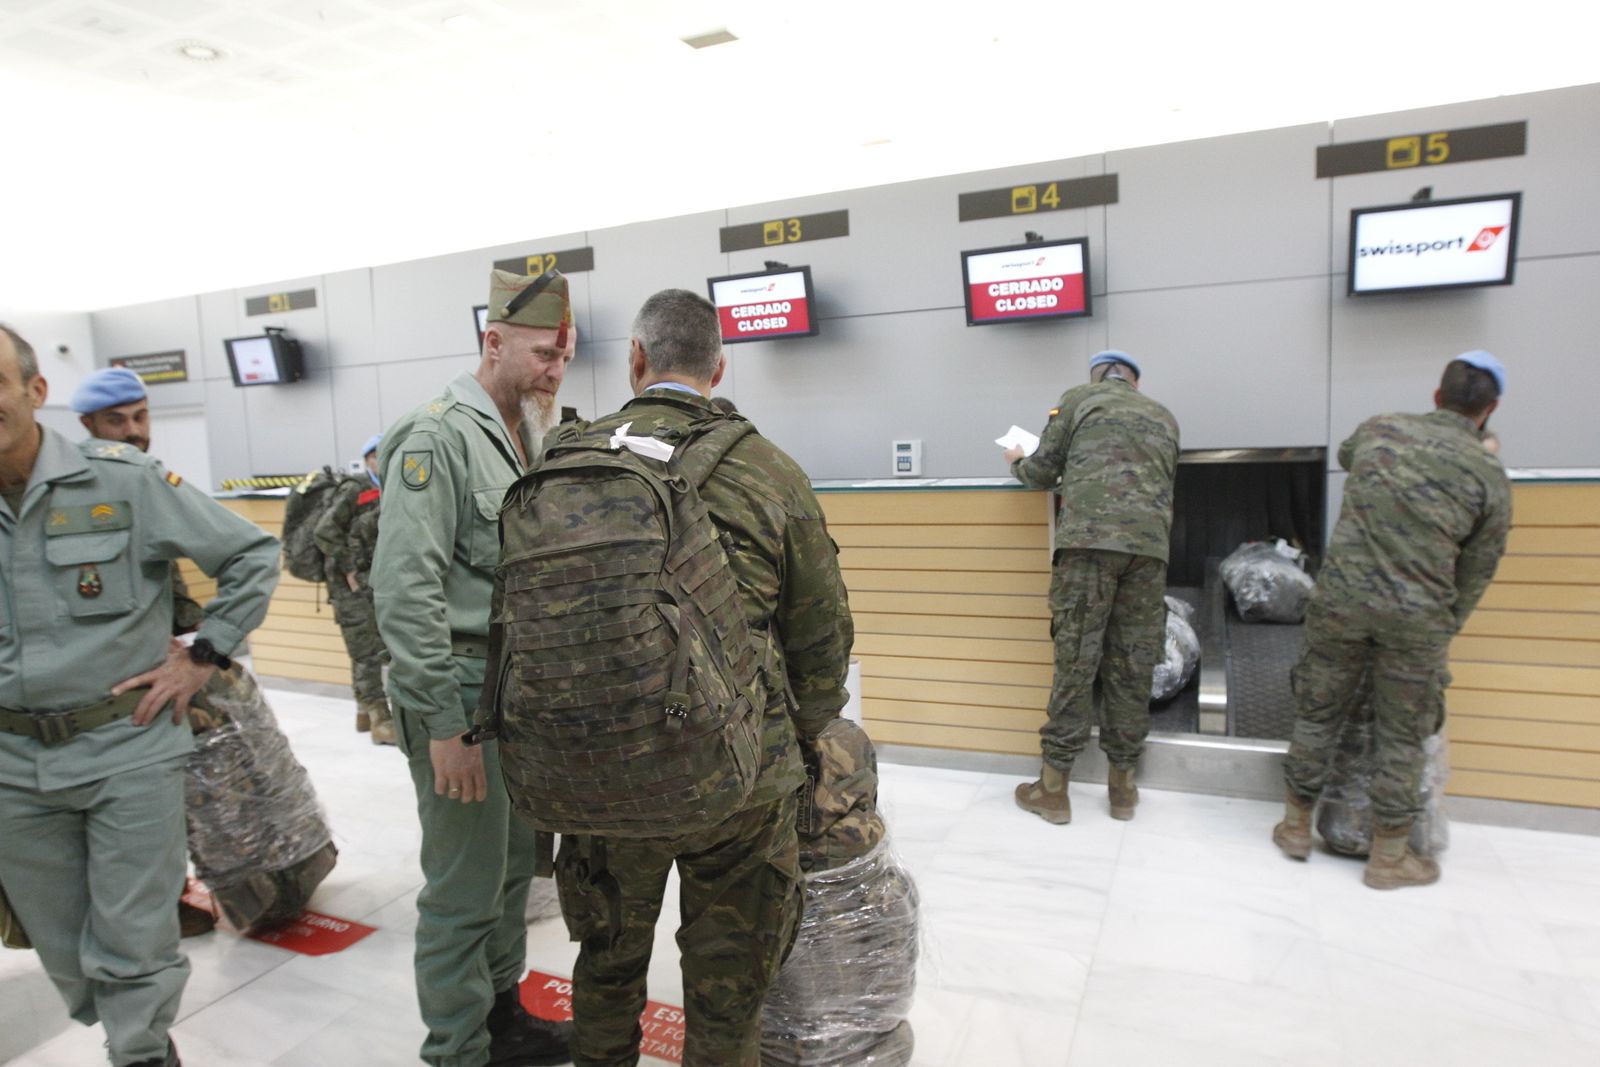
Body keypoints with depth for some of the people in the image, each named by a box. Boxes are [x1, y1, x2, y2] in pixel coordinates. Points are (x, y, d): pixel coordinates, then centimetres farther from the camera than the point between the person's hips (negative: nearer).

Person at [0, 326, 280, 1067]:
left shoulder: (122, 479, -11)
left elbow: (254, 555, -5)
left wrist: (203, 658, -6)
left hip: (128, 748, -4)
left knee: (132, 949, 3)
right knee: (63, 953, 17)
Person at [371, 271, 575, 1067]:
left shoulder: (532, 439, 11)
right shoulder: (438, 437, -14)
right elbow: (404, 589, -19)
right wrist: (445, 723, -19)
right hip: (461, 686, -8)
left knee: (514, 866, 19)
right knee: (464, 887, 4)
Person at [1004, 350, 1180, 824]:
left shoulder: (1079, 398, 13)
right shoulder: (1164, 417, 26)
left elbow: (1044, 472, 12)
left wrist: (1018, 462, 33)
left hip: (1089, 539, -4)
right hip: (1151, 545, 4)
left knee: (1075, 660, -2)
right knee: (1132, 665, 8)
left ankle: (1053, 788, 5)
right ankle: (1123, 784, 17)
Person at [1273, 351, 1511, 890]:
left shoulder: (1378, 430, 5)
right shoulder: (1490, 476, 0)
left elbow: (1345, 455, 30)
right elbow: (1476, 573, 6)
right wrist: (1445, 632, 19)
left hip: (1342, 598, 2)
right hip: (1416, 617, -1)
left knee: (1317, 713, 15)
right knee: (1401, 736, 12)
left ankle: (1295, 825, 28)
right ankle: (1388, 855, 24)